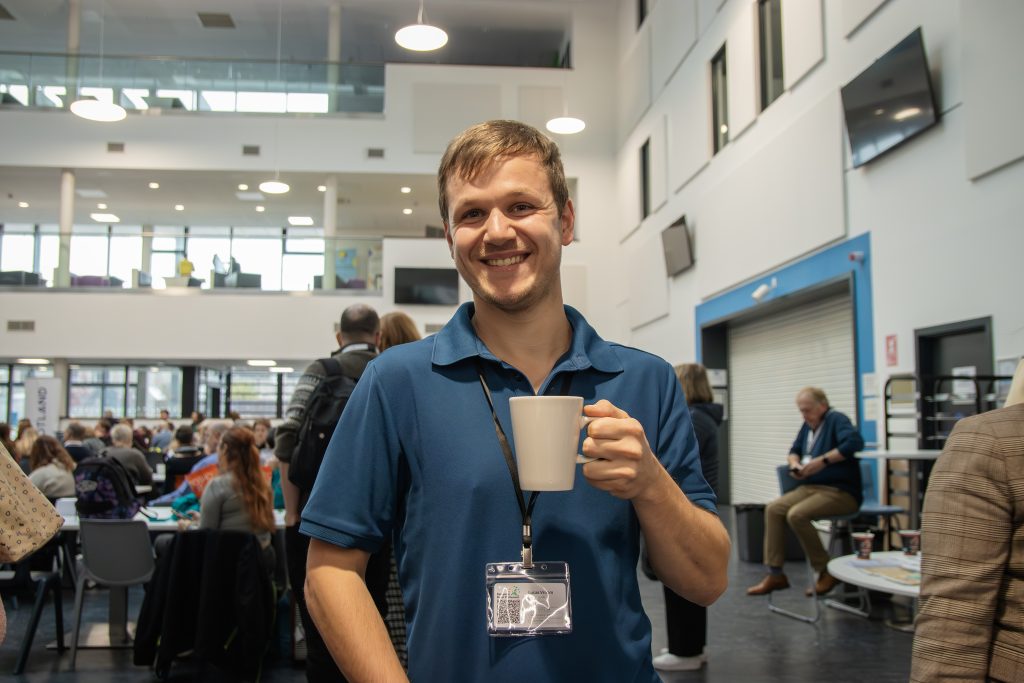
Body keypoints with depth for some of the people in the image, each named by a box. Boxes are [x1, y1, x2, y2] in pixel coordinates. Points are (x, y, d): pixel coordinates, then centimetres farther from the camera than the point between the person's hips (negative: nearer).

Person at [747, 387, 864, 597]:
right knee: (773, 509, -9)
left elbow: (855, 442, -28)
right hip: (810, 487, 9)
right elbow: (794, 450, 26)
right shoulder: (808, 425, 15)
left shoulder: (836, 420, -10)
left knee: (796, 515, -28)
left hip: (841, 491, -8)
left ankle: (827, 572, -10)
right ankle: (775, 574, -7)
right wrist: (795, 464, 2)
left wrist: (823, 461, -27)